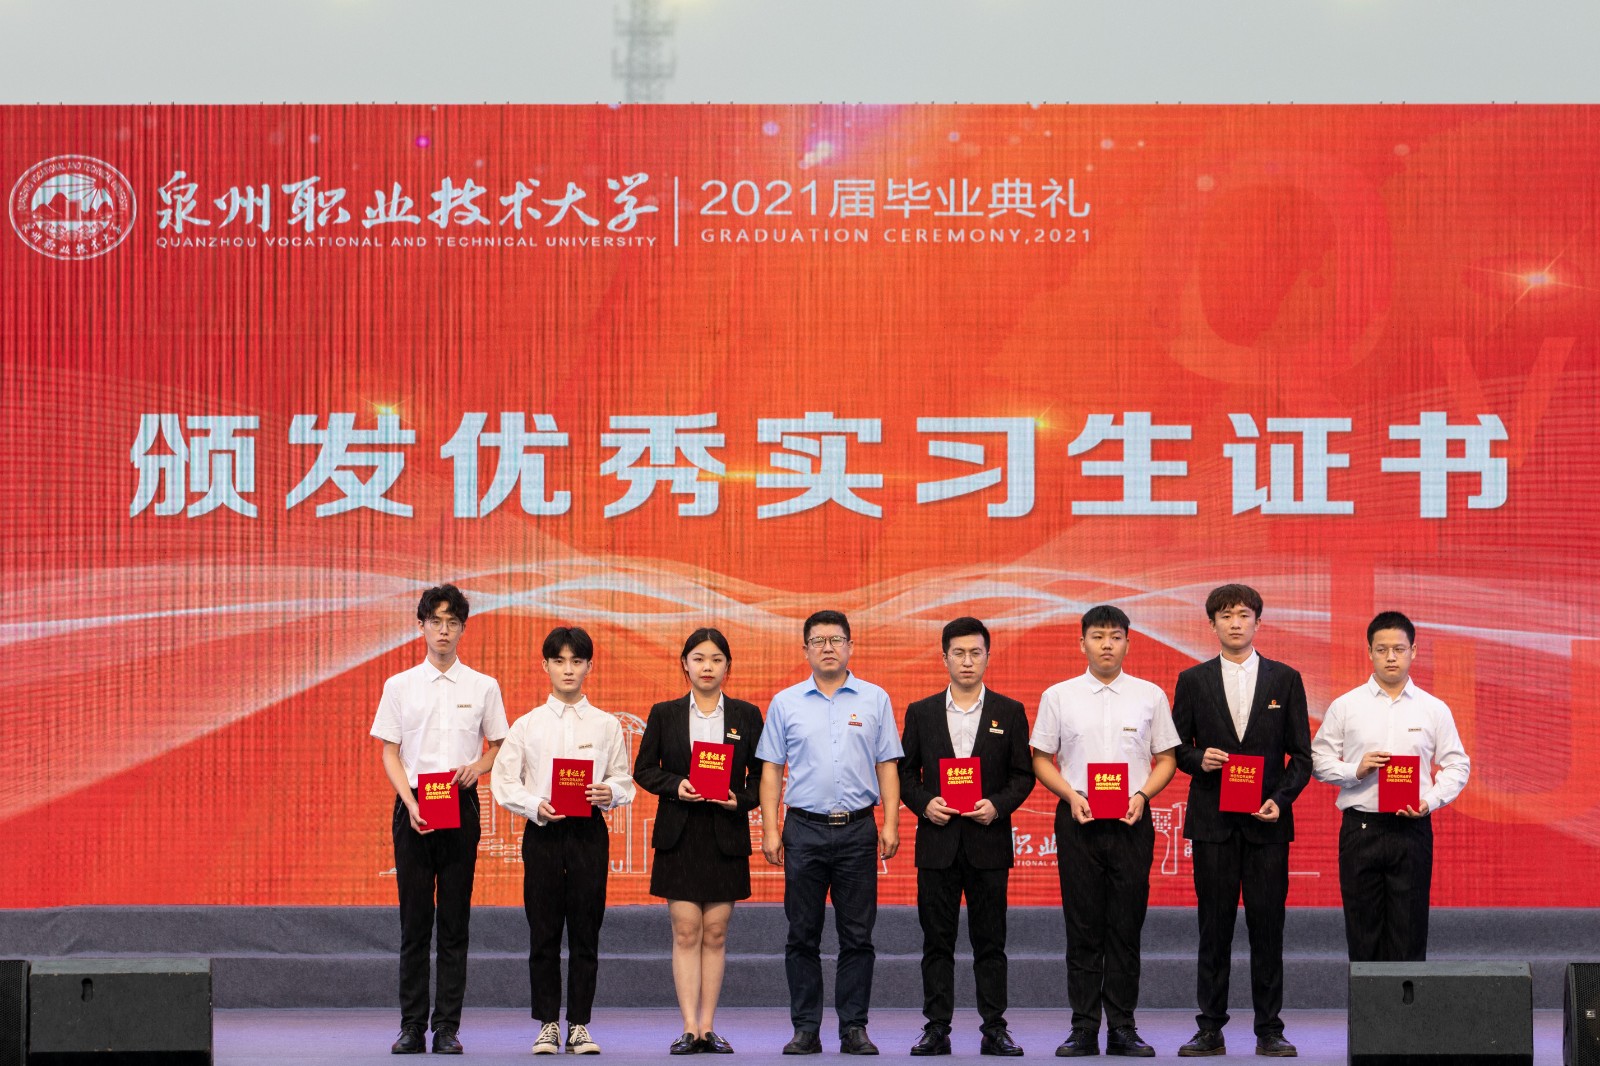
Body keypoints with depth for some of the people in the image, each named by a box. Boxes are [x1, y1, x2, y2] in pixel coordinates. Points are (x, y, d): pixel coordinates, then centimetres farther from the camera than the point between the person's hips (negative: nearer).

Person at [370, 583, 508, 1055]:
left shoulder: (483, 687, 7)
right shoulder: (399, 686, 6)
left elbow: (498, 747, 14)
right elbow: (390, 754, 5)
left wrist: (478, 766, -9)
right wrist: (410, 803, -10)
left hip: (461, 805, 0)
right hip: (412, 807, 0)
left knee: (454, 921, 0)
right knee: (414, 920, 0)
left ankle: (447, 1026, 3)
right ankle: (412, 1026, 5)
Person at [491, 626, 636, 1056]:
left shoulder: (606, 725, 7)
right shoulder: (528, 725, 5)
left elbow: (624, 782, 8)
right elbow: (505, 782, 3)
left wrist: (610, 792, -14)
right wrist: (535, 806, -13)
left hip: (589, 831, 0)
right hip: (542, 831, 0)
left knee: (585, 931, 1)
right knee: (543, 931, 2)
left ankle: (580, 1024, 8)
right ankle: (547, 1024, 10)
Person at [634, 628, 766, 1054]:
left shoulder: (747, 715, 6)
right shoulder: (665, 714, 6)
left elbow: (762, 774, 8)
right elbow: (643, 769, 8)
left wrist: (742, 799, -10)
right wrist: (675, 785, -10)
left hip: (726, 836, 1)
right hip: (679, 835, -1)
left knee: (715, 934, 2)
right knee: (686, 932, -4)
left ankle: (708, 1027, 7)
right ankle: (689, 1029, -4)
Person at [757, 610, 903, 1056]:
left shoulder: (875, 700, 6)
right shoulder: (785, 703, 7)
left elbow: (887, 765, 6)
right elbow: (771, 769, 6)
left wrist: (891, 823, -4)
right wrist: (769, 830, -2)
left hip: (858, 830, 0)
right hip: (804, 830, 0)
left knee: (857, 936, 1)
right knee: (803, 936, 2)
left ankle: (854, 1028, 7)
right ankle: (806, 1030, 8)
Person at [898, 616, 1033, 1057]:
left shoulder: (1009, 712, 6)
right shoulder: (921, 712, 8)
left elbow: (1023, 775, 5)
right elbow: (905, 772, 10)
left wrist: (997, 805, -11)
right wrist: (924, 804, -8)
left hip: (988, 841, -1)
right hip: (937, 842, 1)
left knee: (990, 941, 2)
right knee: (937, 941, 3)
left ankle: (994, 1028, 7)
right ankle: (937, 1028, 7)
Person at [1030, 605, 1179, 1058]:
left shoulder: (1150, 696, 6)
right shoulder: (1058, 696, 5)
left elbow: (1166, 760, 9)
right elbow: (1042, 760, 8)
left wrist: (1142, 795, -9)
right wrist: (1071, 795, -8)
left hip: (1131, 821, 0)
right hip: (1078, 819, 0)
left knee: (1126, 927, 1)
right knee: (1083, 928, 1)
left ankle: (1123, 1028, 7)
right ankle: (1083, 1029, 6)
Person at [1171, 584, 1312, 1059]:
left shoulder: (1285, 680, 6)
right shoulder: (1193, 680, 7)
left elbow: (1301, 754, 6)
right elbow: (1176, 747, 11)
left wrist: (1281, 799, -8)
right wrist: (1199, 760, -11)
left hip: (1267, 822, 0)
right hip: (1212, 822, 0)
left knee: (1267, 927, 0)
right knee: (1214, 926, 2)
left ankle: (1269, 1030, 7)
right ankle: (1211, 1029, 8)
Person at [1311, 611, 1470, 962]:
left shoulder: (1434, 709, 7)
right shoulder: (1345, 706, 6)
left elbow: (1457, 765, 8)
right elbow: (1319, 760, 7)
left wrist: (1431, 801, -9)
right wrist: (1355, 770, -11)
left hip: (1412, 830, 0)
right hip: (1360, 828, 0)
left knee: (1409, 933, -1)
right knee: (1362, 930, 3)